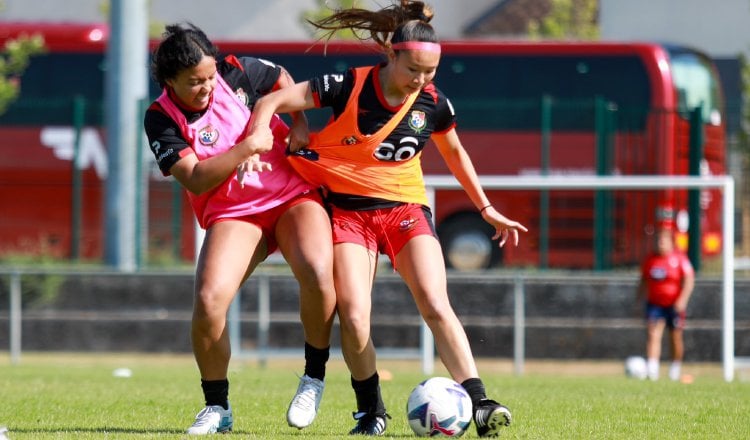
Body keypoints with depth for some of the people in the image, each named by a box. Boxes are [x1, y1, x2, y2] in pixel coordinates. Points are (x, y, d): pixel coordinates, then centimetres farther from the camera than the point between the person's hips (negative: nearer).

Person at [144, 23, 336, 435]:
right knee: (208, 301, -22)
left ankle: (314, 376, -8)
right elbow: (196, 180, -18)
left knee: (317, 272, -30)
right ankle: (217, 408, -1)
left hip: (295, 196, 0)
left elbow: (284, 80, 16)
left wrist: (300, 124, 2)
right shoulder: (161, 119, -10)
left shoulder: (237, 73, -6)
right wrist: (247, 147, -23)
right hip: (232, 213, 0)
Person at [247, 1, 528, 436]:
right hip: (349, 210, -2)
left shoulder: (434, 103, -2)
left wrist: (487, 209, 24)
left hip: (406, 208, 2)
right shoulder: (349, 87, -12)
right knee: (353, 315, -17)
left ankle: (479, 404, -20)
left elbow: (455, 152, 20)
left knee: (436, 306, -17)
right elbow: (271, 103, -10)